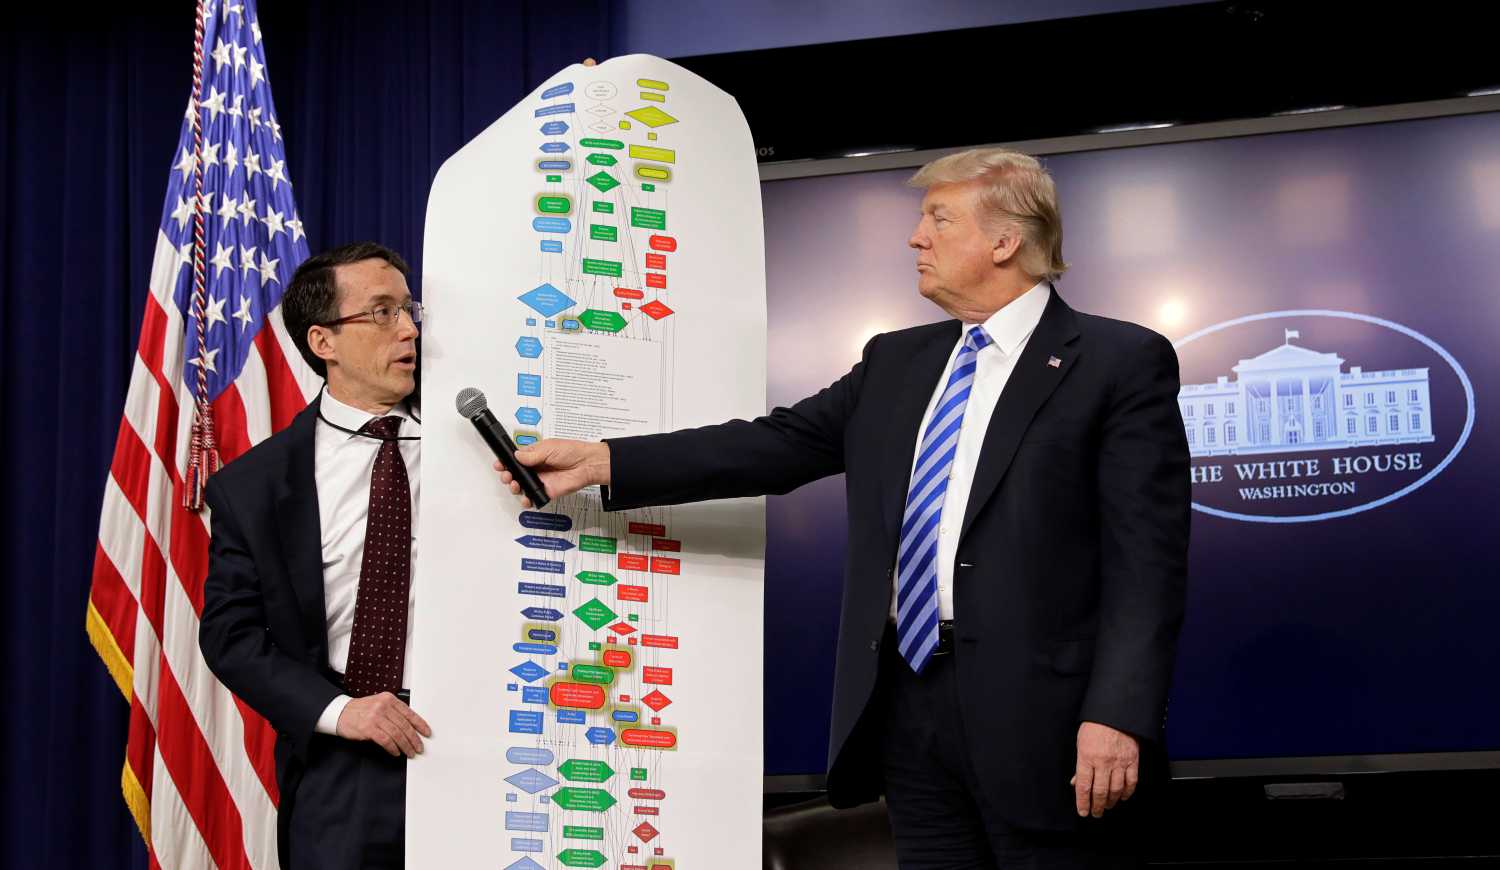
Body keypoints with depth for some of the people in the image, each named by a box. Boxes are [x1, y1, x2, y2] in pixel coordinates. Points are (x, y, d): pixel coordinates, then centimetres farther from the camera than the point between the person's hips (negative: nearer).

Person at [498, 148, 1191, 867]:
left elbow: (1146, 560, -9)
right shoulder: (896, 361, 17)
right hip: (908, 706, 6)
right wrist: (598, 462, 5)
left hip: (1040, 715, -6)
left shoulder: (1122, 362, -2)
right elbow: (775, 445, 12)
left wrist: (1118, 715, -19)